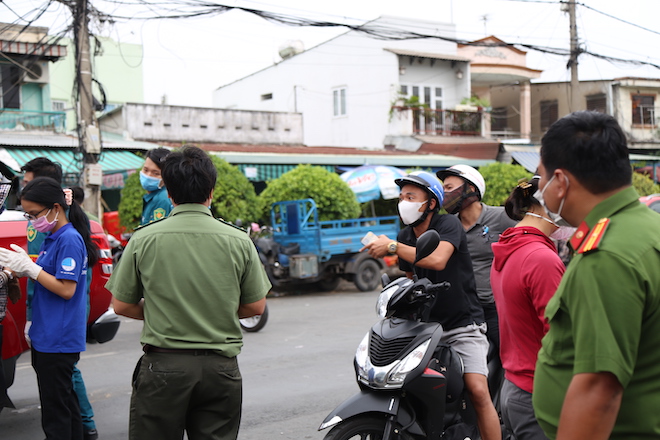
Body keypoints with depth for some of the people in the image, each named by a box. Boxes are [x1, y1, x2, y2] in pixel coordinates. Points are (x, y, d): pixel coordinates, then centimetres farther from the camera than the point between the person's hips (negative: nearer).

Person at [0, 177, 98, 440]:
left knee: (55, 411, -3)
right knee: (65, 402, 16)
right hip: (45, 337, 9)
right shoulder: (51, 238, 12)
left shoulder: (70, 240, -16)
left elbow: (66, 289, -19)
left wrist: (29, 267, -17)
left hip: (59, 341, -9)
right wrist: (22, 269, 2)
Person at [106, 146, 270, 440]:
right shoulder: (239, 241, -2)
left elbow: (121, 306, 2)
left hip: (163, 366, -1)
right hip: (220, 367, 1)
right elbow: (255, 307, 5)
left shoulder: (144, 239, -4)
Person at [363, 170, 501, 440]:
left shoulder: (449, 224, -11)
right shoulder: (404, 237, 9)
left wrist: (392, 247, -24)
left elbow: (437, 260, -31)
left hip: (462, 324, -6)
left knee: (478, 391, -19)